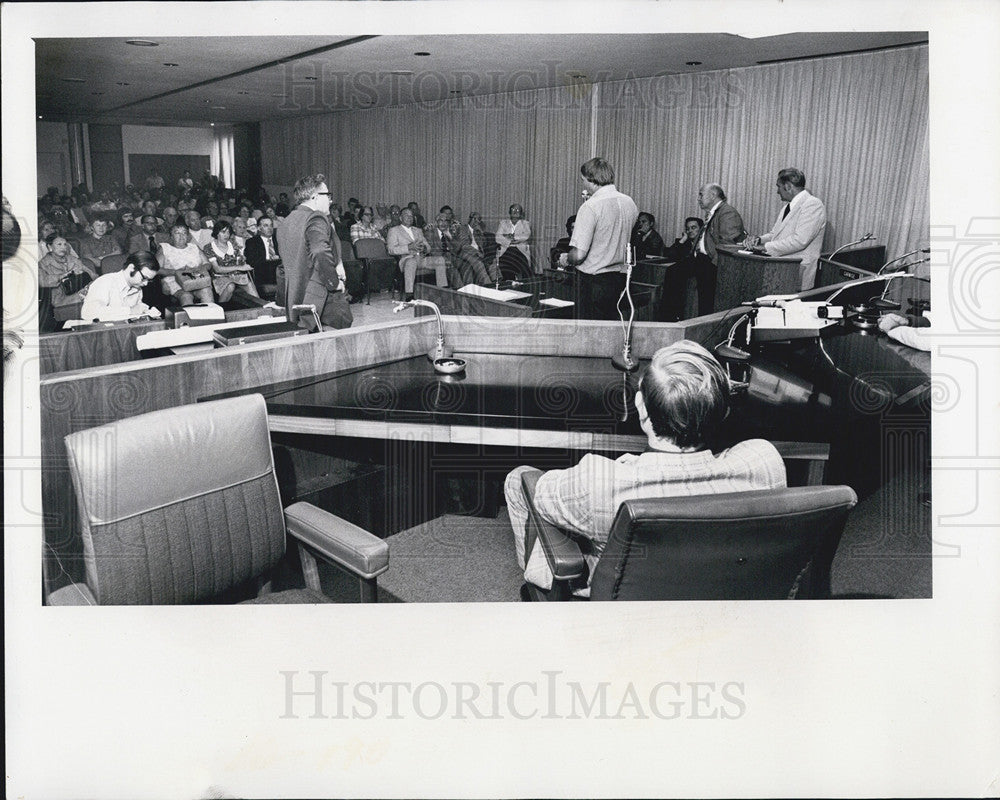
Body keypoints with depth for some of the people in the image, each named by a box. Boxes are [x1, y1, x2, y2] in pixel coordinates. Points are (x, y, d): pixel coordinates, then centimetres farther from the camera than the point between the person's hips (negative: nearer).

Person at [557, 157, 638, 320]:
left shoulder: (590, 207, -16)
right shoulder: (629, 203, 5)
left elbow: (578, 255, -20)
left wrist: (565, 259, 3)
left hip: (595, 280, -7)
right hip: (620, 276, 7)